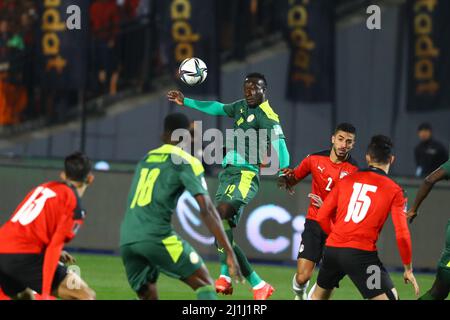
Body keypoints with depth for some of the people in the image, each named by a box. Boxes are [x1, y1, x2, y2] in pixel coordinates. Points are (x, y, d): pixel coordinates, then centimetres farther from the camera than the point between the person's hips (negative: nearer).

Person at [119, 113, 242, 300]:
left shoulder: (145, 159, 22)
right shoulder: (187, 162, 3)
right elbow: (206, 209, -5)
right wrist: (229, 252, -7)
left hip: (126, 240, 6)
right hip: (156, 236, -6)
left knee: (148, 297, 16)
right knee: (204, 284, 5)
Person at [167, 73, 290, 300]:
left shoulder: (267, 116, -10)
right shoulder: (241, 106, 16)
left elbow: (279, 144, -26)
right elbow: (218, 108, 35)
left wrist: (284, 172, -43)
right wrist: (186, 102, 41)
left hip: (246, 175, -9)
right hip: (228, 172, 9)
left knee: (221, 213, -31)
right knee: (225, 232, 3)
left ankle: (225, 276, -33)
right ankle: (258, 286, 7)